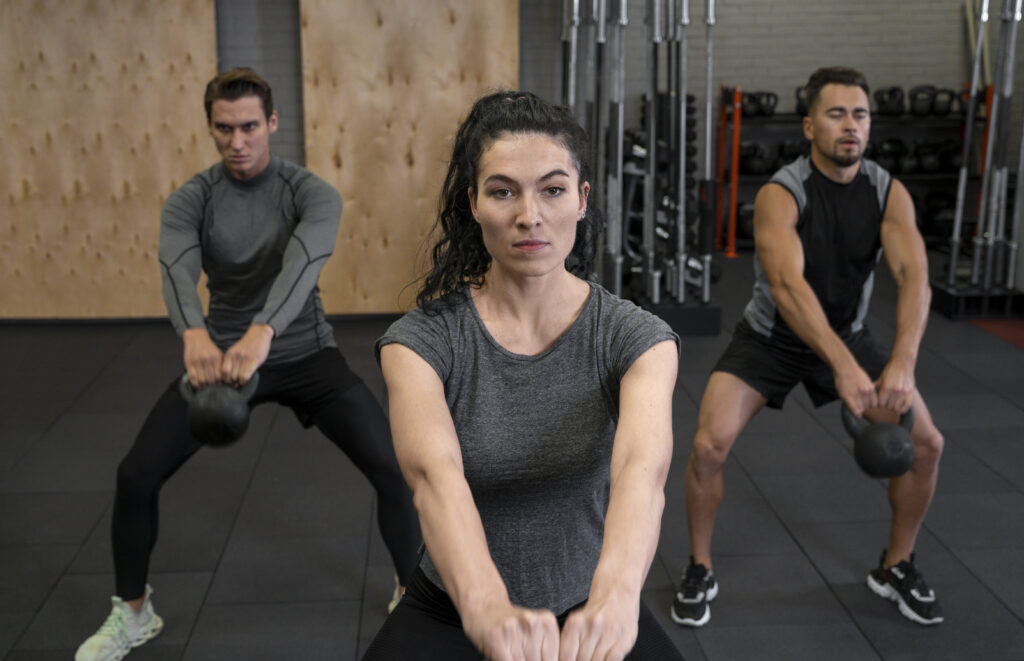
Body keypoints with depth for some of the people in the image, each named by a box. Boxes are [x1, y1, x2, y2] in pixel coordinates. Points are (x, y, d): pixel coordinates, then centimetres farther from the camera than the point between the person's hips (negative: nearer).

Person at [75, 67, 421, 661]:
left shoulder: (310, 192, -15)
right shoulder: (190, 200, -9)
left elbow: (305, 260, -37)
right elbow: (178, 267, -30)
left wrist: (263, 331, -57)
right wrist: (195, 333, -54)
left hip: (307, 355, -2)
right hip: (220, 352, 2)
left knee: (395, 470, -17)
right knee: (136, 476, -9)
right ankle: (133, 613, 17)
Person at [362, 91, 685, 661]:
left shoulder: (635, 337, -11)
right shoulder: (422, 340, -12)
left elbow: (642, 467, -29)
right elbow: (435, 472, -30)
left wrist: (614, 592, -48)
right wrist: (487, 606, -48)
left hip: (590, 613, 0)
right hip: (454, 610, 0)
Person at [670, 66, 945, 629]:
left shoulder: (890, 193, -16)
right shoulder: (779, 195, -28)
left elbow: (914, 276, -31)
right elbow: (787, 285, -44)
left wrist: (903, 361, -49)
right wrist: (842, 366, -57)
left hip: (847, 334, 4)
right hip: (769, 337, -4)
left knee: (926, 443, -5)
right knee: (709, 445, -22)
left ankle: (895, 568, 18)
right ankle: (700, 571, 3)